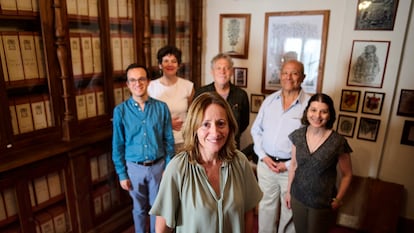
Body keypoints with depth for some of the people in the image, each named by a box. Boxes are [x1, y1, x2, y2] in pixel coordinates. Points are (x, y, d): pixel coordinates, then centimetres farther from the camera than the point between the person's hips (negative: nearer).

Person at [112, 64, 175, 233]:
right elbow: (118, 145, -3)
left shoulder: (161, 107, -9)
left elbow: (169, 140, -3)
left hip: (158, 166, 0)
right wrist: (122, 174, -2)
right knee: (139, 208, 20)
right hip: (134, 168, 0)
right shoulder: (120, 111, -9)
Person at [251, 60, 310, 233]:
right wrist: (263, 156, -4)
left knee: (290, 209, 16)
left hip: (292, 167, -3)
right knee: (266, 205, 20)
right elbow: (256, 130, 7)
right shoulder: (269, 100, 3)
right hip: (265, 164, 3)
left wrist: (289, 164, -12)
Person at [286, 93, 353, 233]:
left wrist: (338, 200, -3)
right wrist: (288, 191, 8)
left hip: (322, 203, -3)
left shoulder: (338, 142, -18)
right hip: (298, 198, 3)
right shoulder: (298, 135, -9)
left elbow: (347, 175, -5)